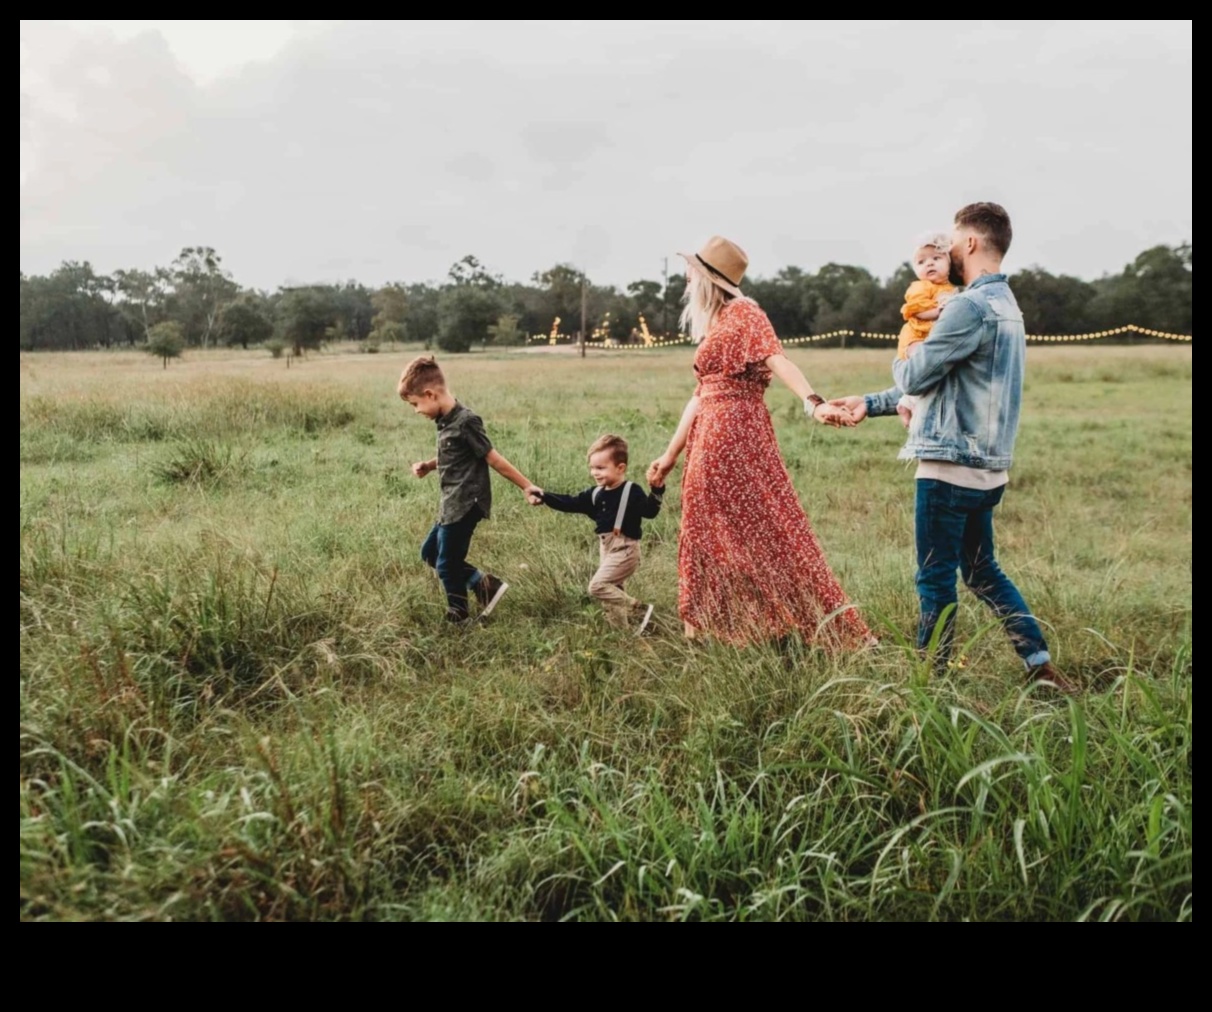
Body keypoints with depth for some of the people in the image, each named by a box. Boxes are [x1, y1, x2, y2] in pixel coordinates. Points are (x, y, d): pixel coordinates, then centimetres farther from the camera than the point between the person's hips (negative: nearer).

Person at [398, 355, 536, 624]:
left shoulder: (465, 422, -20)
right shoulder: (445, 421, 7)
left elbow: (493, 459, -16)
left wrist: (527, 487, -12)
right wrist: (428, 465, 6)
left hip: (465, 505, -10)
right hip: (452, 505, 10)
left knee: (447, 564, 1)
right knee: (430, 552, 18)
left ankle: (458, 618, 19)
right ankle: (484, 584, 16)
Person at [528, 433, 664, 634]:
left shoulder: (632, 492, -13)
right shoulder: (596, 494, 8)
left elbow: (649, 511, -25)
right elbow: (570, 503, 11)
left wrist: (657, 490, -40)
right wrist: (544, 497, 3)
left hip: (624, 549, -8)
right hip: (606, 549, 8)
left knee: (598, 586, -16)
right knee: (611, 589, 13)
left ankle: (639, 611, -10)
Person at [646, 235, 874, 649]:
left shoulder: (743, 312, -7)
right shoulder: (713, 324, 18)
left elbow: (777, 359, -23)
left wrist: (814, 402, -40)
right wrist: (671, 454, 22)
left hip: (736, 436, -9)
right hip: (710, 440, 9)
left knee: (764, 530, -7)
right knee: (713, 535, 12)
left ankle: (826, 628, -1)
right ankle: (709, 630, 20)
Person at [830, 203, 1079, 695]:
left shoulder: (970, 307, -17)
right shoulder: (1006, 304, 16)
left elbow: (914, 377, -13)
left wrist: (901, 360, 11)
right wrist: (871, 403, 21)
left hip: (951, 464, -10)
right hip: (985, 466, 10)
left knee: (936, 579, 2)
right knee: (983, 571, 18)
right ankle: (1041, 666, 19)